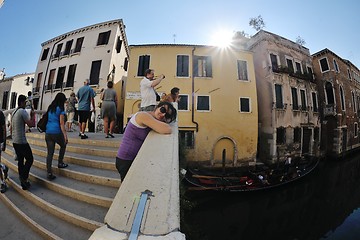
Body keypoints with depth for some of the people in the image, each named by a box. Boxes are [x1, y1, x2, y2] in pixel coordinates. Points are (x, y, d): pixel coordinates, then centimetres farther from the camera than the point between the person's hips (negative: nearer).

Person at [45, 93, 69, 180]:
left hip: (48, 132, 6)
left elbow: (48, 119, 19)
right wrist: (65, 135, -15)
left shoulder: (50, 108, 13)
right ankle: (60, 163, 26)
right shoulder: (61, 109, -7)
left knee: (50, 153, 7)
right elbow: (61, 123, -13)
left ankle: (49, 173, 10)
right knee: (63, 146, 22)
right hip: (57, 132, -6)